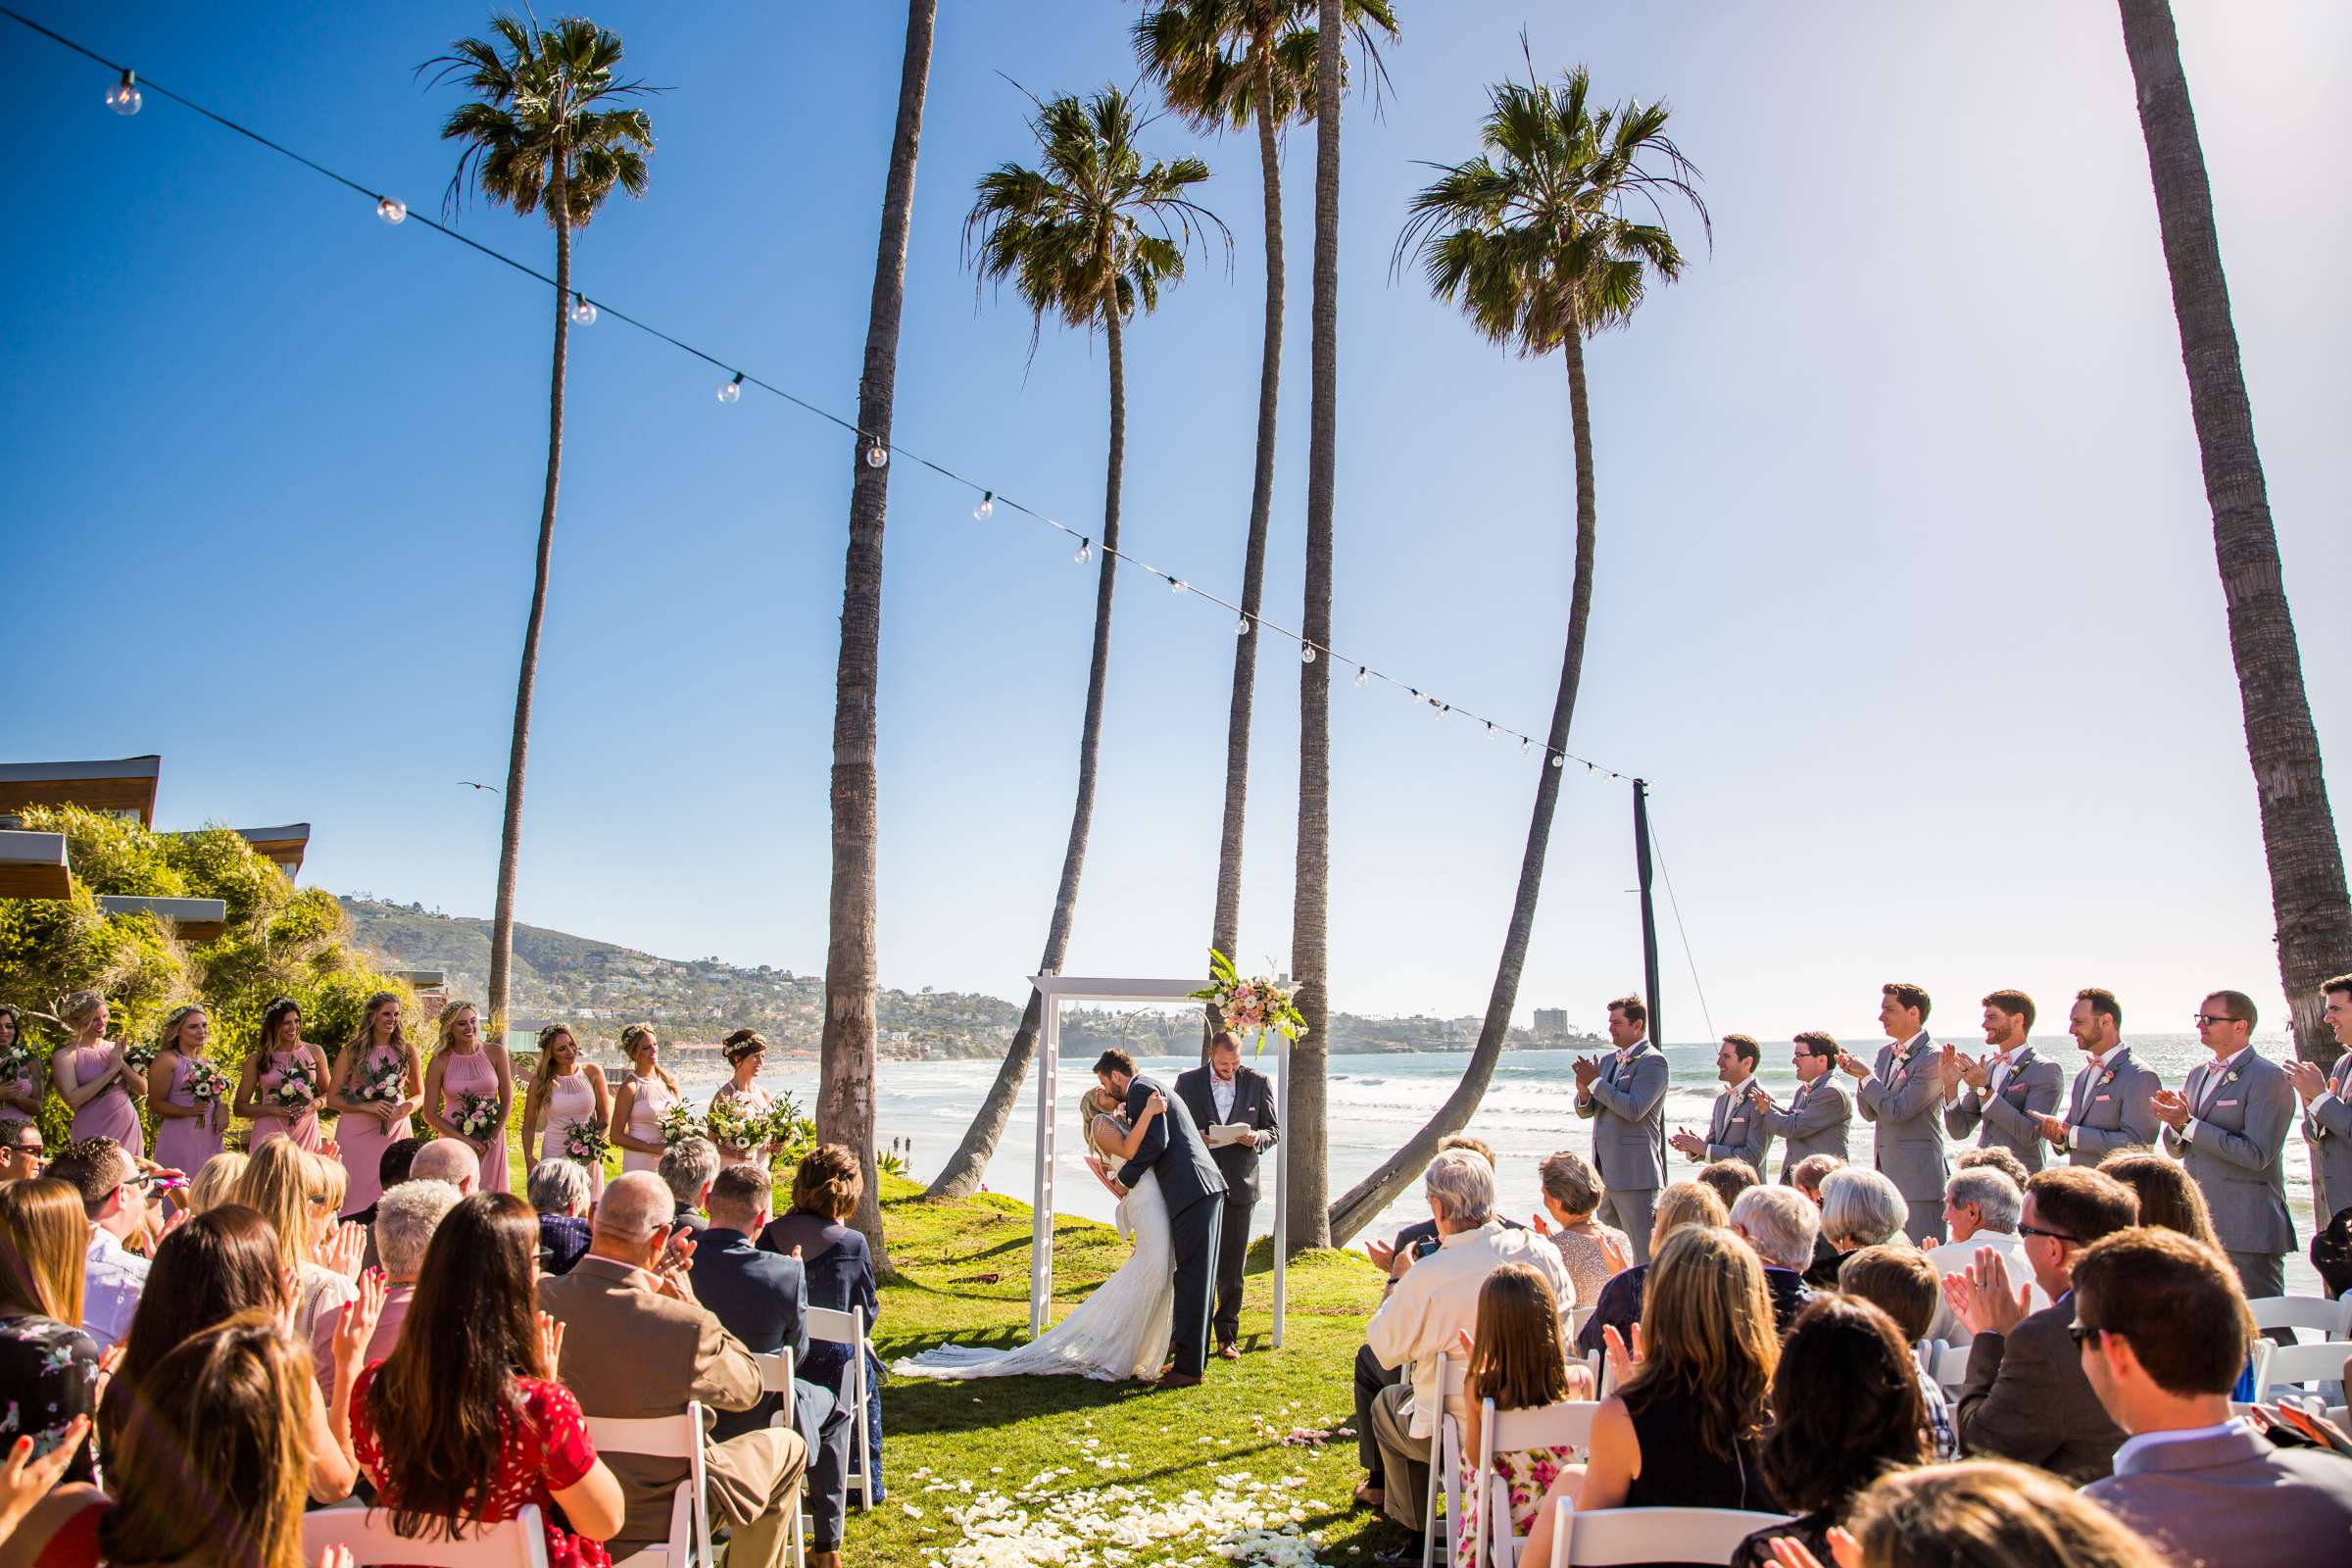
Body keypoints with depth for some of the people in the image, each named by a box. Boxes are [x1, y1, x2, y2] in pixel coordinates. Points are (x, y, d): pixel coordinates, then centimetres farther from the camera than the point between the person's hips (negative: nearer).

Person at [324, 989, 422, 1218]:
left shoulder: (407, 1051, 6)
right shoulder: (352, 1051, 2)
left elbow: (420, 1095, 13)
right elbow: (332, 1098, 1)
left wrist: (402, 1110, -7)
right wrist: (367, 1107, -13)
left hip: (395, 1131, 1)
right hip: (356, 1133, -1)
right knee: (354, 1199, -2)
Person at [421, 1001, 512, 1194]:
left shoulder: (495, 1053, -2)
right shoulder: (440, 1062, -5)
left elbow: (507, 1101, 3)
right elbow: (430, 1114, -2)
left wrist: (492, 1138, -8)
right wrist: (465, 1140, -11)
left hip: (491, 1141, 1)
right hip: (454, 1140, -1)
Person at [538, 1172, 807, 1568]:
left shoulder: (534, 1300, -20)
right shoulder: (685, 1327, -33)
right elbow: (748, 1388, -12)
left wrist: (646, 1288, -7)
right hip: (654, 1522, -5)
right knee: (787, 1445, 18)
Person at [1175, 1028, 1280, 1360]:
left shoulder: (1258, 1082, 2)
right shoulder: (1188, 1082, 2)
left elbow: (1274, 1130, 8)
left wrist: (1257, 1137, -14)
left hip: (1239, 1186, 0)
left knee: (1231, 1267, 6)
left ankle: (1227, 1336, 16)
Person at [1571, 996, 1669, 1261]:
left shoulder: (1653, 1061, -9)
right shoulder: (1609, 1062, 16)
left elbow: (1634, 1109, -21)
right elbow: (1586, 1111, 17)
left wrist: (1596, 1081, -14)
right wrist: (1584, 1090, -5)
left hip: (1635, 1173, -9)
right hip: (1605, 1171, 9)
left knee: (1645, 1253, -5)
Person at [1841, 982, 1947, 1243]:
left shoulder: (1932, 1058, -13)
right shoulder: (1885, 1053, 13)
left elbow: (1897, 1111, -19)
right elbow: (1871, 1113, 12)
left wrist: (1867, 1075, -11)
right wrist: (1860, 1075, -3)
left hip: (1917, 1175, -8)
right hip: (1886, 1172, 8)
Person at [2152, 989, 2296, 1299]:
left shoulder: (2268, 1078, -10)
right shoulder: (2198, 1074, 14)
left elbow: (2256, 1154, -20)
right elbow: (2176, 1151, 16)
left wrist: (2189, 1124, -18)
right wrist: (2175, 1122, -5)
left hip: (2247, 1230, -8)